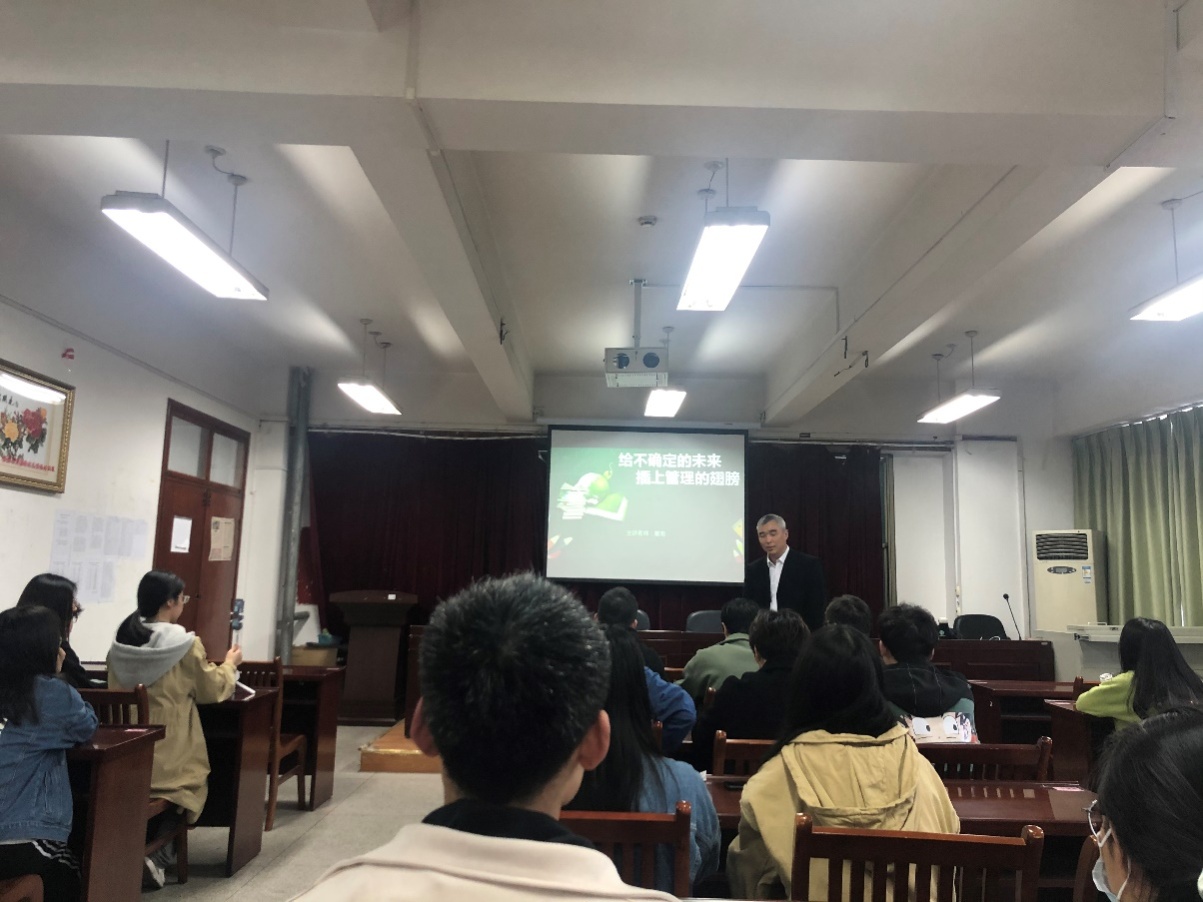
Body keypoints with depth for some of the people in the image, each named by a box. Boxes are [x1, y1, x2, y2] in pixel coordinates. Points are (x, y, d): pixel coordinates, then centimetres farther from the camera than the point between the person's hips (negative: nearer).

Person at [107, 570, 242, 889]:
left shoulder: (121, 642, 1)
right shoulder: (186, 644, -14)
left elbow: (117, 689, 16)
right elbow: (212, 690, -2)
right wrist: (229, 664, 17)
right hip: (169, 756, -5)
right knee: (191, 785, 18)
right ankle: (155, 854, 0)